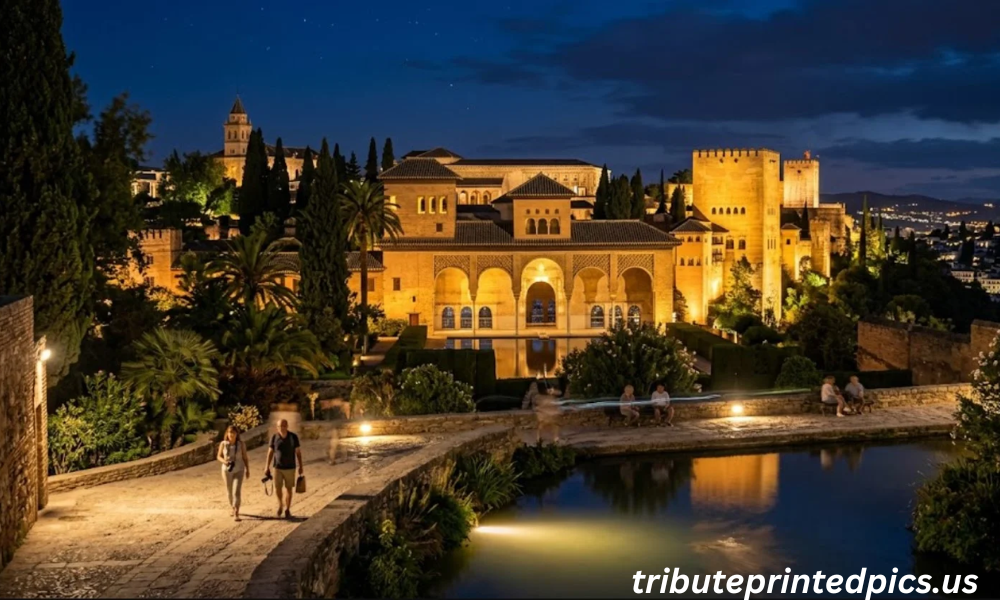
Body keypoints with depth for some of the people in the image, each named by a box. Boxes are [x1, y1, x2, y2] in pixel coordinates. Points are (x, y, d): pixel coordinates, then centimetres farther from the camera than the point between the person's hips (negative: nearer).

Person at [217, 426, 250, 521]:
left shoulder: (241, 444, -10)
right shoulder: (223, 444, -8)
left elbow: (245, 457, -1)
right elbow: (218, 456, 1)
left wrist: (247, 470, 2)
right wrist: (224, 461, -20)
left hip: (239, 470, -2)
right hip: (227, 470, 2)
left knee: (237, 492, -14)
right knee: (229, 491, 17)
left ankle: (236, 514, -15)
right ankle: (232, 507, 43)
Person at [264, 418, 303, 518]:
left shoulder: (293, 437, -10)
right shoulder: (274, 437, -7)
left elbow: (298, 452, -3)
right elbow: (270, 453, 0)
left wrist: (300, 467, -5)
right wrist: (267, 468, -1)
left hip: (290, 468, -1)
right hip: (277, 468, 1)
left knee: (289, 489, 4)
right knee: (277, 488, -4)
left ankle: (287, 510, 18)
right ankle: (280, 504, 25)